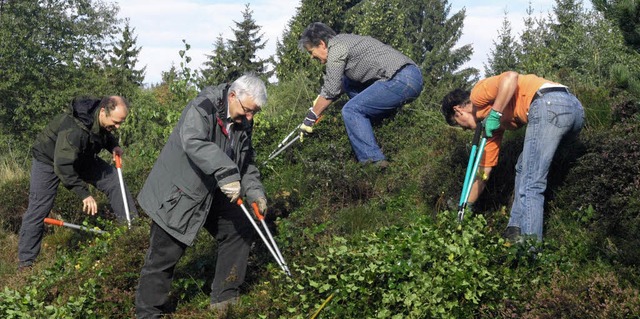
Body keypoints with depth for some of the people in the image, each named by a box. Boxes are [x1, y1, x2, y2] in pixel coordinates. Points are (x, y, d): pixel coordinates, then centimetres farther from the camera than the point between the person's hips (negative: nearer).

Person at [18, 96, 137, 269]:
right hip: (49, 159, -7)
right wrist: (84, 193, -43)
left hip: (81, 157, 7)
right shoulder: (74, 129, -43)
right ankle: (25, 262, 2)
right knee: (39, 209, -8)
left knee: (114, 180, -4)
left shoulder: (102, 119, -18)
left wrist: (113, 145, -12)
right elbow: (63, 167, -43)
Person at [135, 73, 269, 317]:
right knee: (164, 255, -6)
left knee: (241, 231, 8)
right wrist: (226, 173, -53)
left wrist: (255, 191, -4)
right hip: (177, 194, -8)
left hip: (212, 194, 8)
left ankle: (224, 299, 19)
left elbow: (246, 160, 12)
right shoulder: (202, 109, -25)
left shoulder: (243, 123, 1)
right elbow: (194, 143, -43)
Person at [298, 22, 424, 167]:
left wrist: (310, 118, 4)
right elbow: (338, 84, 30)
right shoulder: (343, 40, 23)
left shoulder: (335, 48, -7)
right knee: (348, 83, 20)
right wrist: (316, 109, 30)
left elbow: (330, 91, -6)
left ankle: (373, 160, -16)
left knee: (351, 110, -9)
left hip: (401, 81, -10)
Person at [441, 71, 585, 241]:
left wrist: (495, 114, -7)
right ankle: (516, 230, 19)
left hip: (550, 105, -10)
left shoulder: (478, 93, 11)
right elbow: (484, 171, 35)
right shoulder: (493, 124, 32)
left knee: (530, 185, -9)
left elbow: (511, 77, -11)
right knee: (523, 168, 24)